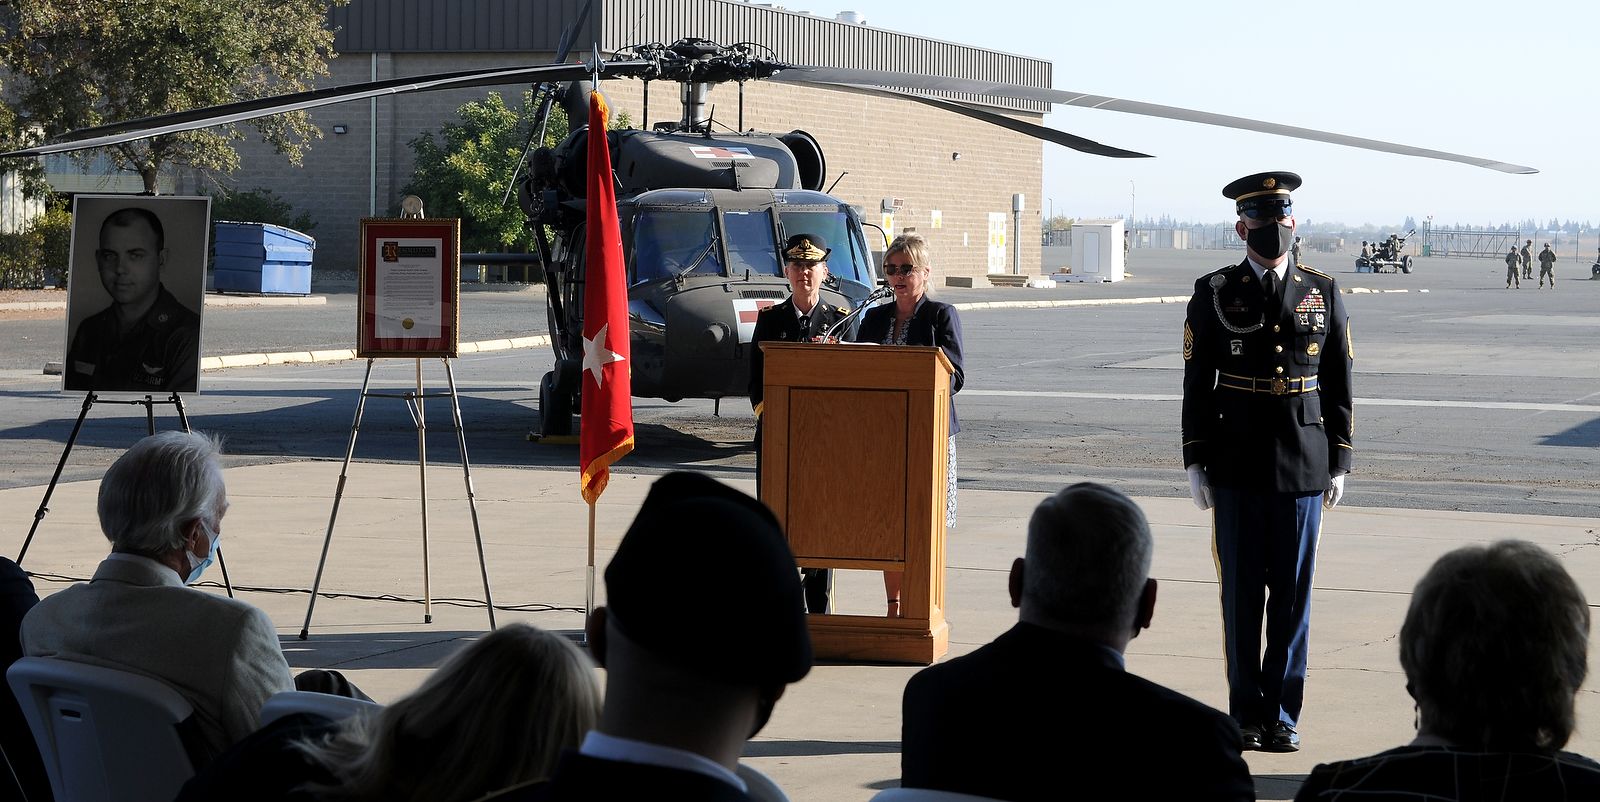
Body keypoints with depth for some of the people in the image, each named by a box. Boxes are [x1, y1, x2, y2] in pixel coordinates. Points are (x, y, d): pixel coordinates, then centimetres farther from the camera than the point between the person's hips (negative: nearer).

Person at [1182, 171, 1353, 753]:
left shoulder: (1323, 295, 6)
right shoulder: (1214, 296, 3)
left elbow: (1339, 386, 9)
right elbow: (1197, 385, 4)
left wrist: (1339, 465, 5)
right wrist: (1196, 464, 0)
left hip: (1303, 468, 1)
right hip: (1237, 472, -1)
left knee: (1293, 596, 3)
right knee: (1242, 595, 4)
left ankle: (1283, 714, 11)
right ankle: (1247, 713, 13)